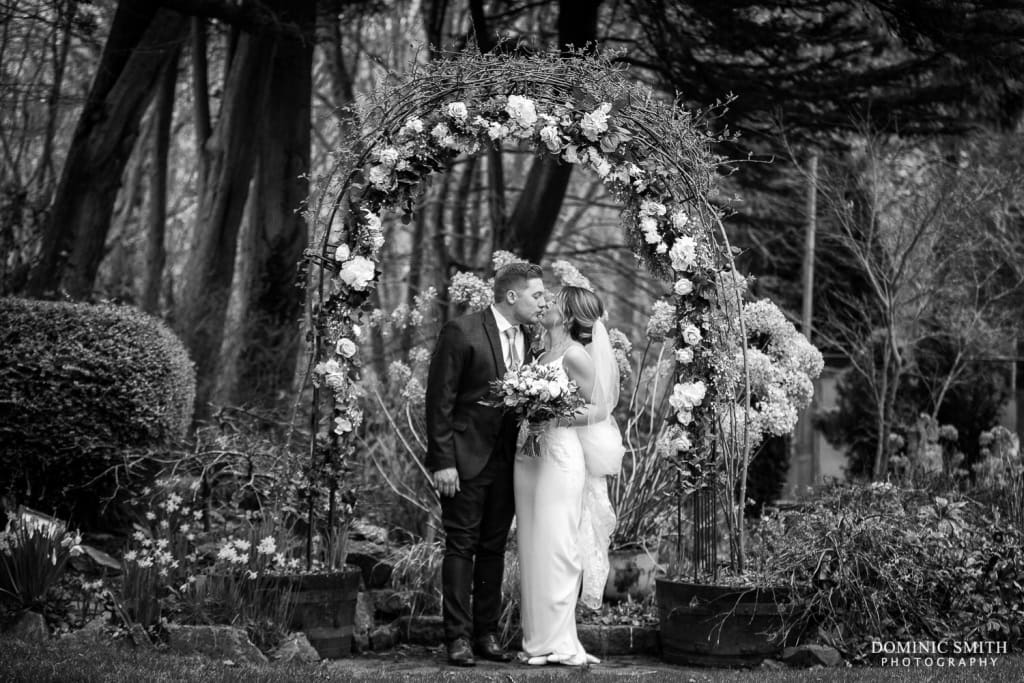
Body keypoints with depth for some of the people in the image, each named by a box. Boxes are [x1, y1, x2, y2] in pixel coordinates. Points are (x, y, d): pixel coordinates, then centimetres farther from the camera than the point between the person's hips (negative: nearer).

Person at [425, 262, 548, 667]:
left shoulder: (529, 339, 8)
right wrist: (443, 462, -15)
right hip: (465, 458, -6)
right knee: (462, 546, -2)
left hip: (506, 461, 6)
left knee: (494, 549, 10)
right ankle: (458, 637, 2)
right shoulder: (462, 333, -11)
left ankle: (486, 634, 17)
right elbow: (439, 401, -12)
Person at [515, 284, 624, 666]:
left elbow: (600, 409, -7)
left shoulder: (575, 355, -8)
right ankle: (539, 638, 13)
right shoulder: (544, 353, 13)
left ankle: (560, 642, 0)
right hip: (529, 457, 8)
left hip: (560, 455, -8)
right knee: (532, 548, 8)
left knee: (555, 548, -5)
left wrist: (554, 420, -16)